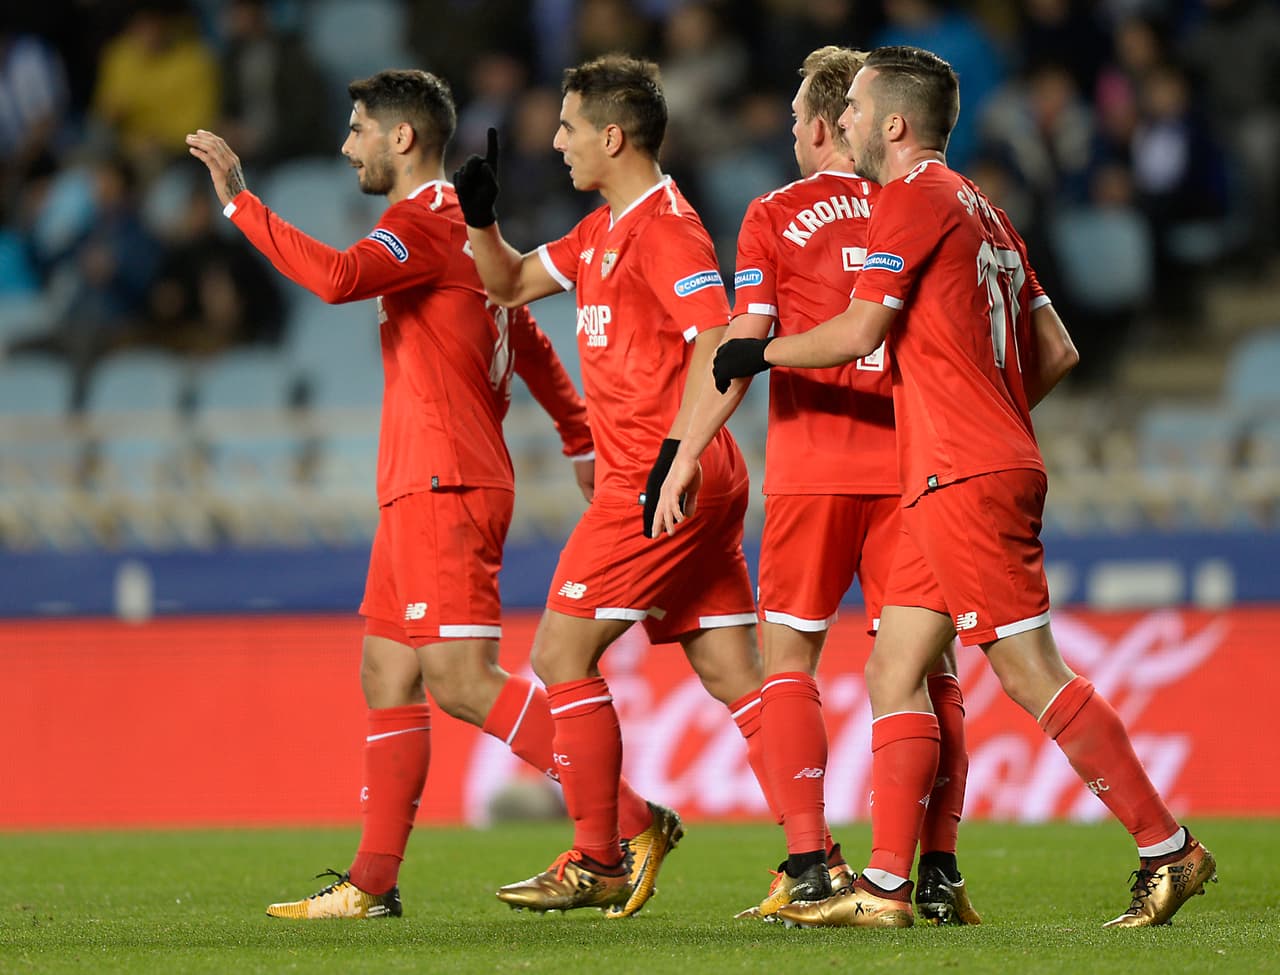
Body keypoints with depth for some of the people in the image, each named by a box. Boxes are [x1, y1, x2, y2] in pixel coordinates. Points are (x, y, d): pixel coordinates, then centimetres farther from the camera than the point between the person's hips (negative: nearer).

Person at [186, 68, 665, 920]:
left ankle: (629, 819, -16)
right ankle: (373, 882, 12)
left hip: (445, 489, -10)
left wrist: (239, 202, -25)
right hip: (422, 491, 10)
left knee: (461, 678, -15)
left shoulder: (425, 224, -12)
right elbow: (531, 344, 29)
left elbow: (337, 276, -31)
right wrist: (582, 438, 36)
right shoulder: (460, 228, 20)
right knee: (388, 675, 10)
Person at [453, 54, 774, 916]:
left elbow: (716, 340, -23)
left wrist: (675, 455, -28)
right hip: (706, 485, 10)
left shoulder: (664, 226, -13)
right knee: (734, 675, 4)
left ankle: (599, 862, 2)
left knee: (562, 653, -3)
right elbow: (513, 282, 29)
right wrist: (480, 217, 10)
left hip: (659, 485, -10)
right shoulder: (605, 230, 17)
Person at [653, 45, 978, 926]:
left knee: (789, 662, 6)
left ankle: (811, 864, -3)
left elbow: (740, 351, -4)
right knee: (927, 669, 4)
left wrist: (686, 456, 1)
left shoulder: (776, 218, 1)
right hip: (910, 467, 2)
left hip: (811, 472, -2)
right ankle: (938, 866, -5)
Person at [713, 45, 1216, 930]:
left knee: (1031, 674, -10)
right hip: (975, 472, 10)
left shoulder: (915, 197, -8)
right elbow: (1057, 352, 20)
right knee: (893, 673, 7)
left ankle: (1168, 849, -8)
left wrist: (760, 352, 2)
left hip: (966, 481, -10)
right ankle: (886, 888, 4)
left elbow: (857, 333, -13)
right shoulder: (981, 209, 20)